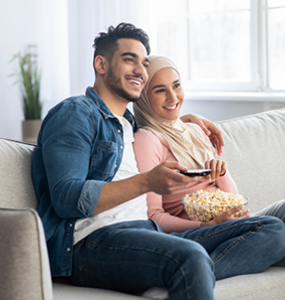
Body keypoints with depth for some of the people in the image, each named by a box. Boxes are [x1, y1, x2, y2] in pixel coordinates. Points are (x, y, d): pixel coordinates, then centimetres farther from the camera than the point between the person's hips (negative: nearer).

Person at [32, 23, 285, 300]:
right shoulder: (74, 113, 2)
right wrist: (146, 182, -21)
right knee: (191, 257, -40)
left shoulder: (128, 122, 28)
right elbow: (66, 199, -12)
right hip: (92, 241, -9)